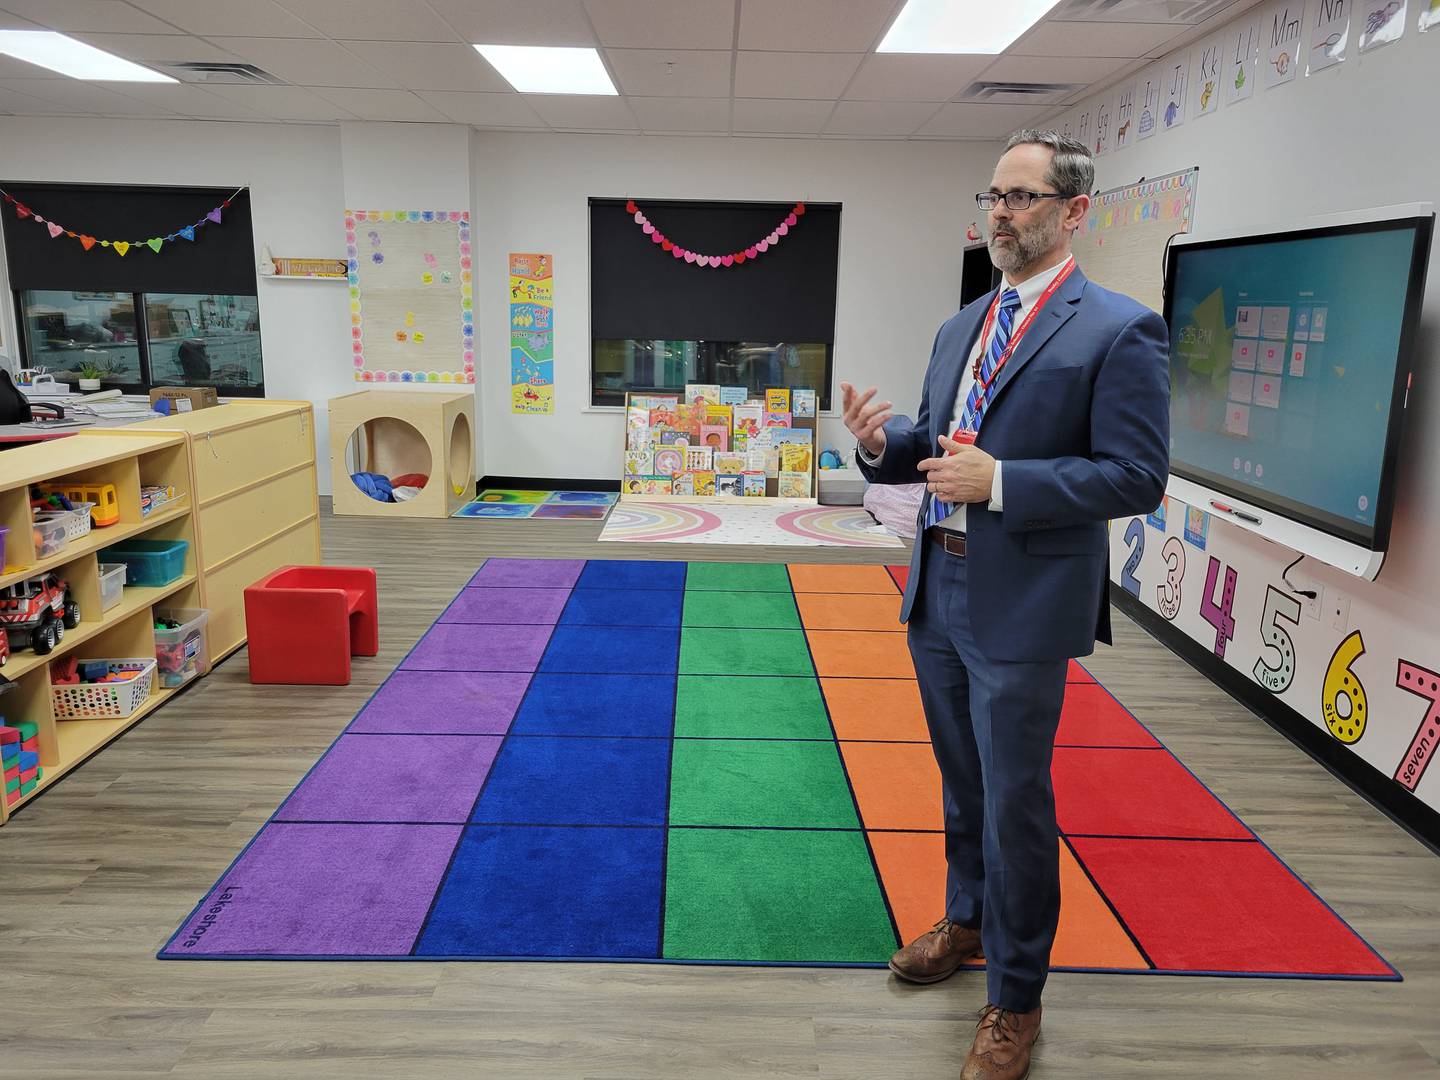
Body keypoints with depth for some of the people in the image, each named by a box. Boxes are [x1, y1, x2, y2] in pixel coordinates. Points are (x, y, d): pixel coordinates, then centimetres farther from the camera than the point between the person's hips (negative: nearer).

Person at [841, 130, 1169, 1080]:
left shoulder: (1119, 330, -11)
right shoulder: (962, 327, 11)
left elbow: (1137, 476, -15)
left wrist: (999, 482, -24)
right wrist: (886, 442, -7)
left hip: (1023, 608, -7)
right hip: (938, 592, 7)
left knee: (1015, 803, 5)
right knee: (964, 785, 22)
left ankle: (1015, 999, 26)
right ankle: (968, 921, 46)